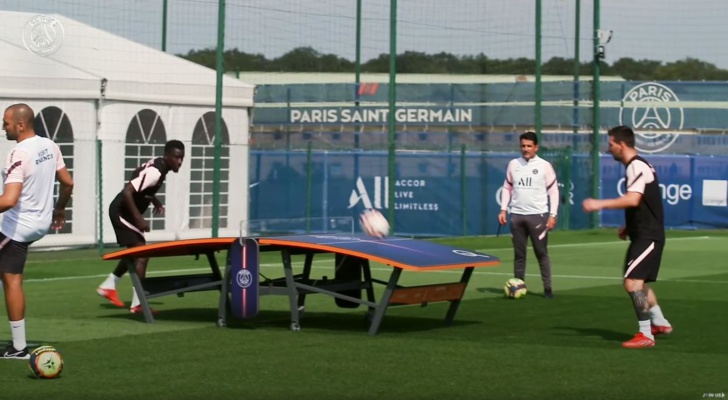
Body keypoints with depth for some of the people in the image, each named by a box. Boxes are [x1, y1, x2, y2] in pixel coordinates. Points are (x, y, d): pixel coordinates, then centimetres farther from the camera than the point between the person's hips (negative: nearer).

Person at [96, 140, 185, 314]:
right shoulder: (154, 171, -27)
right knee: (142, 253, -13)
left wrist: (155, 201, 6)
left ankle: (108, 286, 36)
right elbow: (127, 192, -33)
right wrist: (138, 218, -31)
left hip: (125, 212, 10)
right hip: (121, 211, -10)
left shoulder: (159, 166, 4)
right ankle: (137, 303, -13)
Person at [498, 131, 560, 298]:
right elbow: (507, 188, 14)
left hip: (538, 215, -3)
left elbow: (553, 191, 0)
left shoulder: (544, 166, -2)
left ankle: (548, 288, 5)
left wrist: (553, 215, -6)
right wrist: (503, 209, 5)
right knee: (519, 254, 7)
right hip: (517, 215, 3)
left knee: (541, 253, 0)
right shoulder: (513, 164, 7)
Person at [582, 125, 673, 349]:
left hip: (648, 236, -11)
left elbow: (633, 200, -30)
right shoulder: (637, 166, 15)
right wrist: (629, 226, 22)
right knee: (638, 282, 23)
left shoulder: (637, 166, -17)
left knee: (632, 282, -16)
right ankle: (660, 323, 35)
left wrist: (600, 204, -28)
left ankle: (645, 335, -15)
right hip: (643, 235, 11)